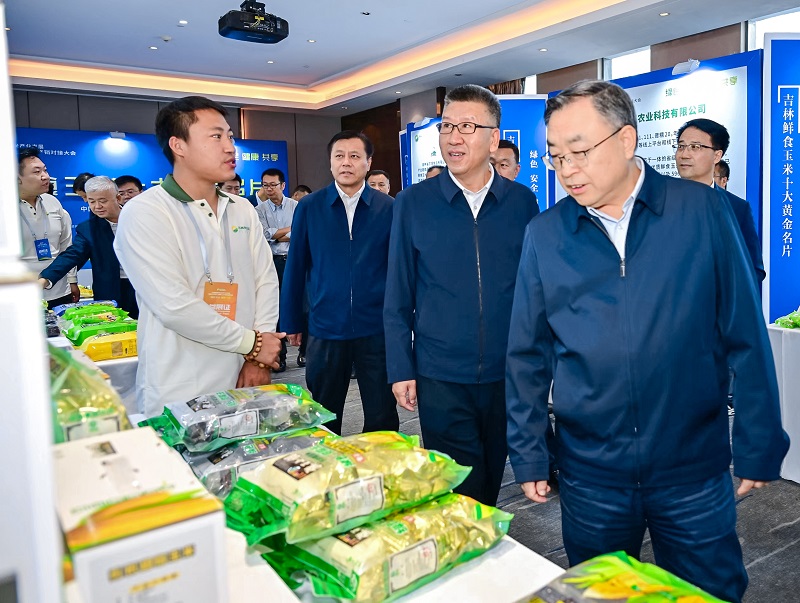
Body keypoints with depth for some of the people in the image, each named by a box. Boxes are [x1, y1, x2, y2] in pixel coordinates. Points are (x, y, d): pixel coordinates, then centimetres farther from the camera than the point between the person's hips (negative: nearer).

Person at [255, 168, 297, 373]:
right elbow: (264, 234, -8)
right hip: (274, 262, 1)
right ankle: (280, 356, 13)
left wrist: (275, 236, -9)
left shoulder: (296, 206, 2)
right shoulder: (260, 210, 6)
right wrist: (290, 229, -4)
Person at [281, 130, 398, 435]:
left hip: (377, 327, 0)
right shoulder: (309, 207, 0)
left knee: (382, 417, 11)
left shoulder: (388, 208, -1)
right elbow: (295, 267, 4)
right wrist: (291, 323, 4)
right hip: (325, 327, 1)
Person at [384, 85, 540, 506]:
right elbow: (398, 299, -1)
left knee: (492, 479, 21)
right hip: (440, 377, -2)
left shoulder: (522, 203, -1)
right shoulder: (413, 203, -4)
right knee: (457, 492, 7)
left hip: (507, 375, 2)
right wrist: (400, 370, -4)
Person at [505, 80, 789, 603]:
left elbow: (746, 338, -3)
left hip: (695, 468, -1)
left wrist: (759, 448, -1)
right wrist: (528, 455, 1)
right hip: (589, 471, 1)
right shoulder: (545, 234, -3)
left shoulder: (702, 211, -6)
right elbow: (528, 354, 1)